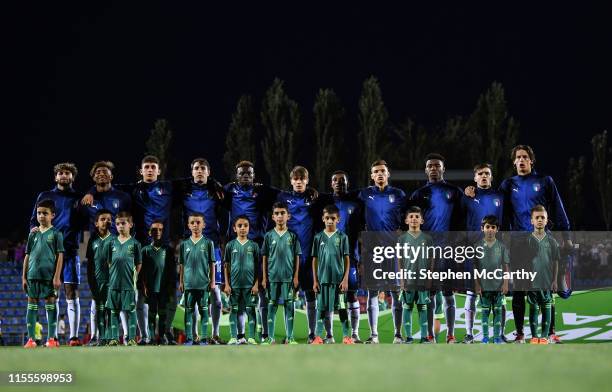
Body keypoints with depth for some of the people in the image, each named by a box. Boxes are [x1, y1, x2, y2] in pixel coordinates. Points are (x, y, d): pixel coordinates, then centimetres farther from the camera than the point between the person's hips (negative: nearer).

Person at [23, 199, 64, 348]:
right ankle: (31, 339, 5)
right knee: (32, 304, 3)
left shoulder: (56, 234, 1)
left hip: (49, 275, -3)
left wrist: (57, 277, -9)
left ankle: (51, 338, 5)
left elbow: (60, 256, -2)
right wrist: (24, 277, 9)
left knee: (50, 304, 0)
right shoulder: (33, 234, 11)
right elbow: (27, 256, 14)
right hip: (33, 274, 3)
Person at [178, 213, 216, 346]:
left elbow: (212, 264, 4)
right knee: (188, 310, 4)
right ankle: (189, 338, 8)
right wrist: (181, 282, 7)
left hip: (203, 283, -2)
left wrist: (212, 281, 0)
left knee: (203, 310, 2)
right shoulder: (184, 244, 7)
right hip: (189, 283, 2)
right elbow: (181, 265, 11)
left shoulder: (208, 243, 2)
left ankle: (204, 338, 6)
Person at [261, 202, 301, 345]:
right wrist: (264, 277, 2)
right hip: (272, 277, 0)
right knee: (271, 306, 3)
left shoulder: (292, 236, 3)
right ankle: (270, 338, 9)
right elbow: (264, 258, 6)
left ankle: (289, 337, 8)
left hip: (288, 277, 0)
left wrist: (296, 276, -1)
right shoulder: (269, 236, 4)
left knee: (289, 306, 2)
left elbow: (297, 257, 4)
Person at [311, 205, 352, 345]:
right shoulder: (319, 237, 5)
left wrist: (345, 279, -5)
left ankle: (346, 336, 6)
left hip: (339, 279, -1)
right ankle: (318, 337, 8)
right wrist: (315, 280, 2)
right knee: (321, 308, 4)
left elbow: (347, 260, 1)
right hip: (323, 279, 1)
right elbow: (315, 260, 7)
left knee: (342, 307, 2)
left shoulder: (342, 237, 1)